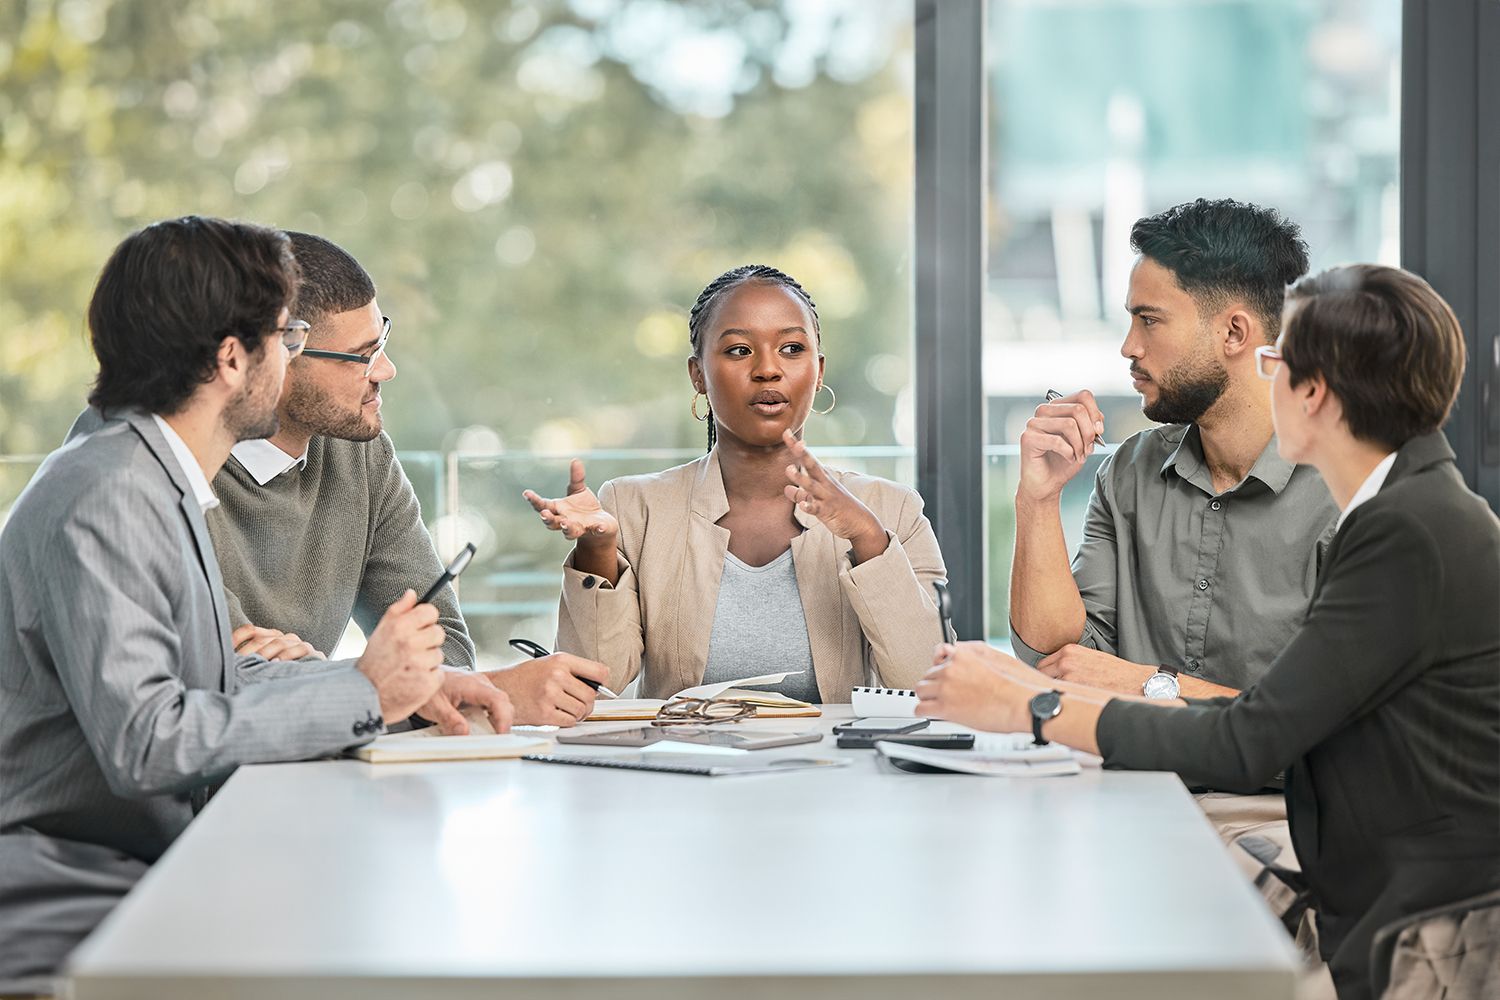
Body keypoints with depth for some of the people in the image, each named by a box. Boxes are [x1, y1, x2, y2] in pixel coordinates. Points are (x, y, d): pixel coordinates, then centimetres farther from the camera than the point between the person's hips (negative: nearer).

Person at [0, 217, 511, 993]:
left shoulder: (162, 486, 14)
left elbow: (219, 679, 20)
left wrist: (413, 684, 10)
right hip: (69, 926, -9)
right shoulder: (105, 500, -16)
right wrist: (364, 693, -16)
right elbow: (143, 741, -25)